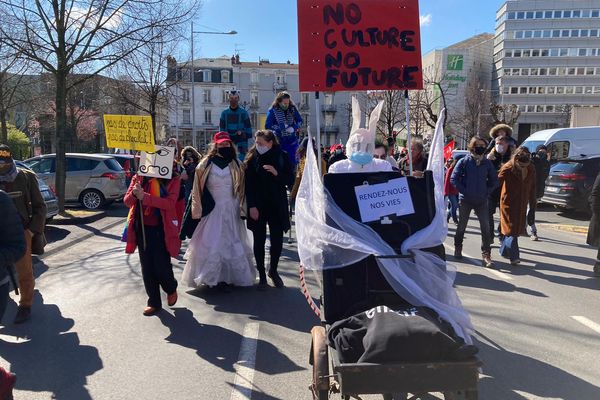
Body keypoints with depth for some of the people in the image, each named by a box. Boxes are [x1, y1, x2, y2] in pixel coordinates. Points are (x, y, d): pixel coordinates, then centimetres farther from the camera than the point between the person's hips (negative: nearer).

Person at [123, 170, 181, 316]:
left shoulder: (173, 179, -6)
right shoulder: (138, 177, 5)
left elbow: (170, 202, -19)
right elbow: (127, 201, 1)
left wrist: (144, 197, -28)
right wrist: (133, 194, -22)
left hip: (161, 229, -4)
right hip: (142, 229, 4)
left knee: (161, 266, -1)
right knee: (147, 267, 10)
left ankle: (171, 289, 32)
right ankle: (154, 302, 26)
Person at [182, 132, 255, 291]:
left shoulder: (237, 165, 7)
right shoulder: (206, 164, -1)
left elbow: (242, 188, 8)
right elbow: (198, 189, 0)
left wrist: (242, 208, 3)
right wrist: (199, 210, -2)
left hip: (232, 211, 3)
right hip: (212, 211, -2)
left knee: (232, 243, 6)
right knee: (212, 244, -4)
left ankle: (230, 276, 16)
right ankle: (214, 277, 5)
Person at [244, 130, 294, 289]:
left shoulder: (282, 156, 0)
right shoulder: (252, 158, -1)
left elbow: (290, 179, 0)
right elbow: (248, 184, -4)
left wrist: (277, 173, -18)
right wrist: (251, 206, -11)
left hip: (277, 205, 1)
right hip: (257, 206, 0)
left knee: (277, 240, 5)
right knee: (259, 240, 5)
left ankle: (273, 270, 28)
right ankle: (261, 275, 18)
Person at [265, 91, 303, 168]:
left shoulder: (292, 108, 1)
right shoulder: (272, 111, -9)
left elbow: (300, 121, 8)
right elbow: (267, 126, -11)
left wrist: (294, 128, -12)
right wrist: (280, 127, -18)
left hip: (292, 141, 3)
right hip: (279, 141, -3)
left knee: (293, 161, 6)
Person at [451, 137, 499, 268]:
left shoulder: (487, 163, 4)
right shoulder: (464, 161, -5)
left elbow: (494, 180, 12)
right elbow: (454, 179, -6)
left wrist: (487, 192, 1)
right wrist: (464, 191, -11)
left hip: (482, 201, 2)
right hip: (465, 200, -2)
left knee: (486, 227, -6)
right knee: (462, 226, 11)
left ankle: (486, 255, 0)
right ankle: (458, 248, 31)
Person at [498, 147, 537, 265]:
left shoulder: (531, 170, -2)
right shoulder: (507, 168, -18)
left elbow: (532, 188, 8)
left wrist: (532, 204, 11)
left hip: (522, 205, 6)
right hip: (509, 204, -6)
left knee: (518, 229, 12)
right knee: (511, 229, -6)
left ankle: (504, 251, 28)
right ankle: (514, 256, -2)